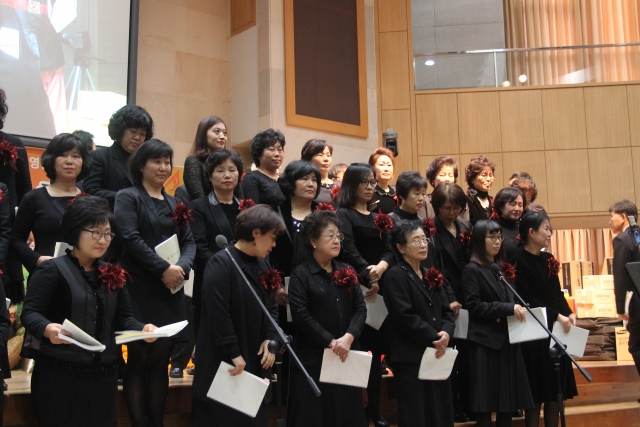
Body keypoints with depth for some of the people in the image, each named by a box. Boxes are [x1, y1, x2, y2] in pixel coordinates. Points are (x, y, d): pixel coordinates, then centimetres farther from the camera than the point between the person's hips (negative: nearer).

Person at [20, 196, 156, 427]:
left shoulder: (112, 275, 13)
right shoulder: (52, 269, -6)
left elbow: (122, 318, 11)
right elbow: (29, 312, -13)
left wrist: (142, 328, -10)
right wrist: (47, 328, -34)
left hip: (103, 374, 6)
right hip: (60, 374, -5)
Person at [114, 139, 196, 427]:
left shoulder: (174, 203, 18)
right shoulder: (128, 197, 0)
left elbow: (189, 242, 11)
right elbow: (130, 239, -13)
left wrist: (182, 267, -10)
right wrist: (164, 269, -18)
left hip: (170, 291, 5)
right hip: (140, 289, -5)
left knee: (161, 360, 7)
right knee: (138, 359, -3)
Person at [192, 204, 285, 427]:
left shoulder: (262, 265, 10)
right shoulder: (221, 263, -17)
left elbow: (271, 307, 15)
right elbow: (217, 312, -24)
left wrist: (270, 338, -2)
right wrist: (233, 354, -21)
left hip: (255, 362, 8)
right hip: (224, 364, -8)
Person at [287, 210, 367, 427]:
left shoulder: (347, 272, 11)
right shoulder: (301, 274, -4)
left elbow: (361, 307, 2)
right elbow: (301, 315, -14)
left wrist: (349, 337, -14)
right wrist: (330, 342, -16)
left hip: (347, 356, 5)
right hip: (313, 358, -5)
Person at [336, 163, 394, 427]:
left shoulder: (378, 217, 17)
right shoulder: (344, 214, -2)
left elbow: (389, 250, 6)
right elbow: (348, 250, -17)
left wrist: (381, 267, -16)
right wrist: (368, 276, -28)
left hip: (380, 288, 6)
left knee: (377, 348, 10)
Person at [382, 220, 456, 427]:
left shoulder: (432, 276, 16)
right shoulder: (394, 276, -8)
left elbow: (447, 311, 11)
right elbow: (405, 317, -17)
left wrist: (446, 333, -9)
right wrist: (433, 338, -15)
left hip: (438, 355, 7)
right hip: (411, 357, -7)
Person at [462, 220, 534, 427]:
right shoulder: (472, 270, -6)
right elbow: (474, 306, -14)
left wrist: (517, 309, 1)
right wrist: (508, 309, -19)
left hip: (507, 338, 7)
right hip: (485, 340, -7)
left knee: (508, 395, 8)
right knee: (485, 399, -3)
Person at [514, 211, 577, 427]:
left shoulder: (548, 259, 11)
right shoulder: (520, 261, -11)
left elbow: (557, 293, 13)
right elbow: (527, 299, -16)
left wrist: (569, 314, -3)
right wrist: (556, 316, -18)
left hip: (556, 331, 7)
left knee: (555, 392, 10)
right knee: (536, 394, 0)